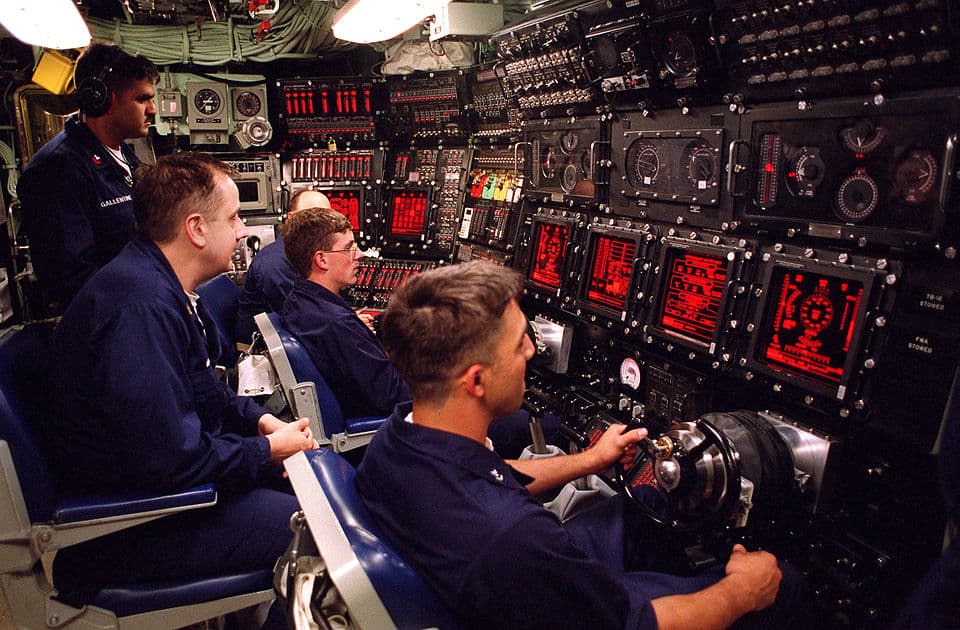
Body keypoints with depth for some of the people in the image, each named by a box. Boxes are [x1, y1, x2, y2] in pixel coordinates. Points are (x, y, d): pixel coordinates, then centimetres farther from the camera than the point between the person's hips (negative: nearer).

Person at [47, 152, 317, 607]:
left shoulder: (163, 286, 5)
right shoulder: (142, 305, -29)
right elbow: (173, 458, -31)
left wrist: (260, 420, 1)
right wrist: (268, 450, -16)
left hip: (161, 469, 10)